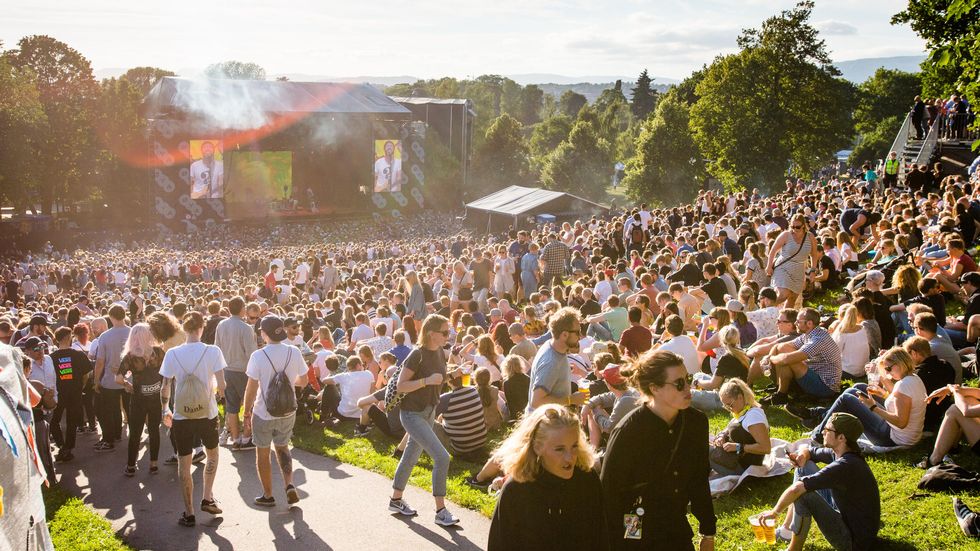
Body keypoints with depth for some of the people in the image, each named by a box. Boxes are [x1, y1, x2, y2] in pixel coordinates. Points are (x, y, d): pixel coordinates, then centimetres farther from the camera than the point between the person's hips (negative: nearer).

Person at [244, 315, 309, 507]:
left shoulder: (258, 356, -19)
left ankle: (268, 496, 24)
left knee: (263, 454, 15)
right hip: (287, 412, 4)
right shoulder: (294, 352, -9)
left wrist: (247, 409, -1)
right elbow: (303, 381, 2)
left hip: (263, 413, -3)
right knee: (282, 447, 25)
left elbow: (251, 388, -16)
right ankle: (289, 485, 8)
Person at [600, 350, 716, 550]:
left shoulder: (696, 422, -4)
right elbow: (610, 494, -15)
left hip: (678, 534, 5)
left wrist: (708, 533, 12)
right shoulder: (628, 432, -21)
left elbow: (699, 481, 8)